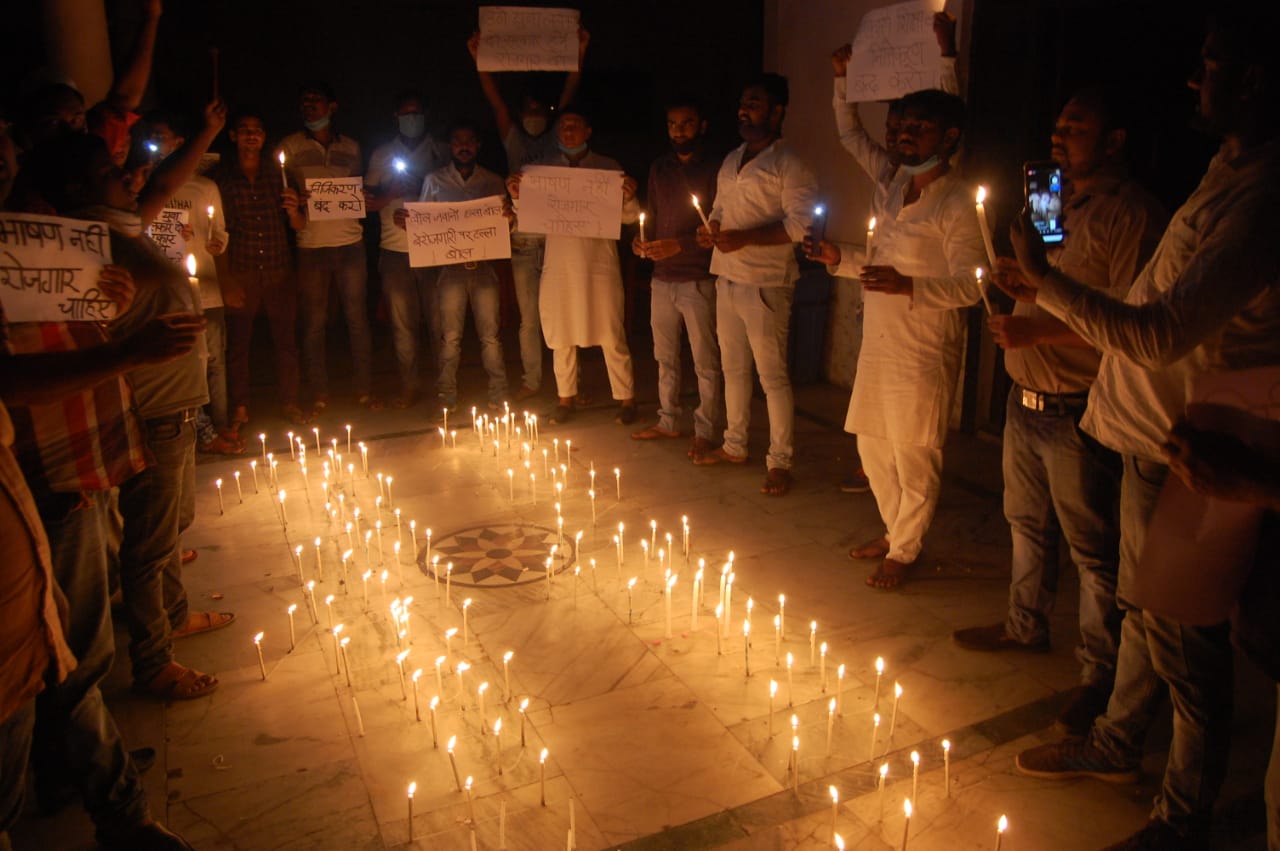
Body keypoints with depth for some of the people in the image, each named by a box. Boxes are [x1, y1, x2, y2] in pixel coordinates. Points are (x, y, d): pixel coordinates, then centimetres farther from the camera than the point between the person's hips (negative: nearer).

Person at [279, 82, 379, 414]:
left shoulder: (351, 147, 14)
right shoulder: (290, 147, 7)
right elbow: (283, 191, 4)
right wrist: (293, 210, -18)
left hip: (350, 243, 2)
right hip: (311, 246, -1)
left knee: (357, 319, 4)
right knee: (314, 323, 1)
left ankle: (365, 391, 12)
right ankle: (320, 396, 10)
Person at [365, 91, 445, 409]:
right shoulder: (382, 155, 14)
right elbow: (369, 201, 11)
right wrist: (392, 194, -8)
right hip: (395, 250, 1)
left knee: (438, 320, 0)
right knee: (402, 322, 3)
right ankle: (409, 385, 12)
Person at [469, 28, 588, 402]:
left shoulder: (557, 139, 8)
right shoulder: (514, 140, 11)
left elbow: (569, 96, -2)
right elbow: (496, 101, 1)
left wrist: (579, 55, -12)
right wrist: (479, 61, -10)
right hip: (522, 239, 2)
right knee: (528, 316, 6)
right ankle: (531, 379, 16)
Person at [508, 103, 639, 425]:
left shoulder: (608, 167, 4)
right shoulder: (544, 168, 9)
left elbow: (628, 217, 2)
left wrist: (629, 198, -18)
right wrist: (517, 196, -9)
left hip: (599, 264, -2)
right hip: (558, 265, 2)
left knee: (611, 336, 0)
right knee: (561, 337, 9)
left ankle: (626, 398, 12)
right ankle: (565, 398, 22)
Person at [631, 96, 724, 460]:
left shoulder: (714, 170, -7)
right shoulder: (659, 168, 12)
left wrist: (678, 245, -21)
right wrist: (642, 240, -2)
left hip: (698, 280, -6)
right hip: (662, 279, 6)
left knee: (705, 362, 1)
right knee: (665, 357, 15)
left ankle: (706, 431, 12)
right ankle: (668, 421, 29)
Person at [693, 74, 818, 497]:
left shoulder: (788, 164, -8)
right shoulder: (731, 160, 16)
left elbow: (800, 224, -17)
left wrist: (744, 238, -23)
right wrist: (709, 231, 3)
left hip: (765, 283, -8)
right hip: (726, 278, 8)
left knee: (772, 374, -4)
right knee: (733, 366, 16)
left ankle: (779, 461, 6)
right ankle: (734, 445, 29)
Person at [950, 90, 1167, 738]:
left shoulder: (1130, 214, -13)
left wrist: (1037, 329, -25)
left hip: (1077, 413, -9)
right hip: (1026, 397, 9)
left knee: (1091, 546, 2)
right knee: (1027, 524, 21)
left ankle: (1100, 672, 17)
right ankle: (1025, 625, 39)